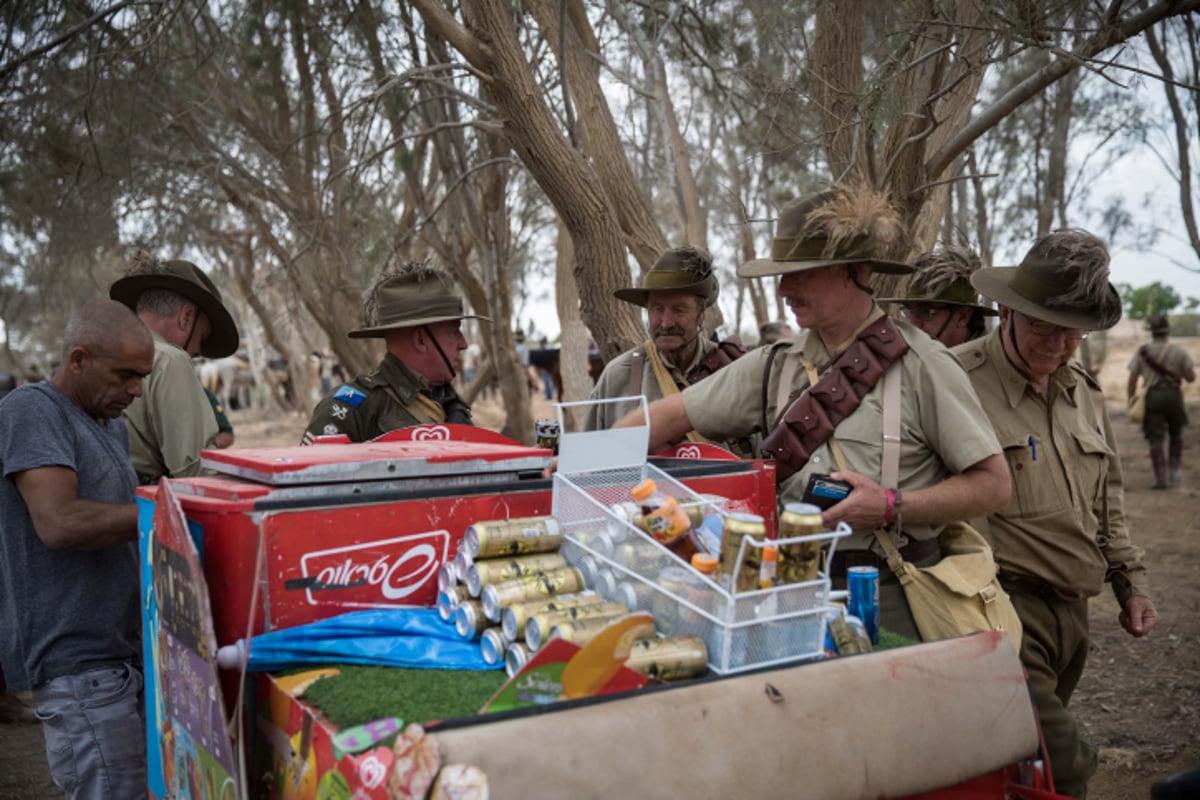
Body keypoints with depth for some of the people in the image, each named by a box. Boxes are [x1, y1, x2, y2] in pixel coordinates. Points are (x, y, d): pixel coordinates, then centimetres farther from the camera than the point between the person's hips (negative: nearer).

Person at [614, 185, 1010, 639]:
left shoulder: (920, 366, -6)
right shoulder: (776, 364, 7)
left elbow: (993, 485, -7)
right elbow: (673, 415, 6)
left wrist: (892, 507, -17)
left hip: (889, 602, -4)